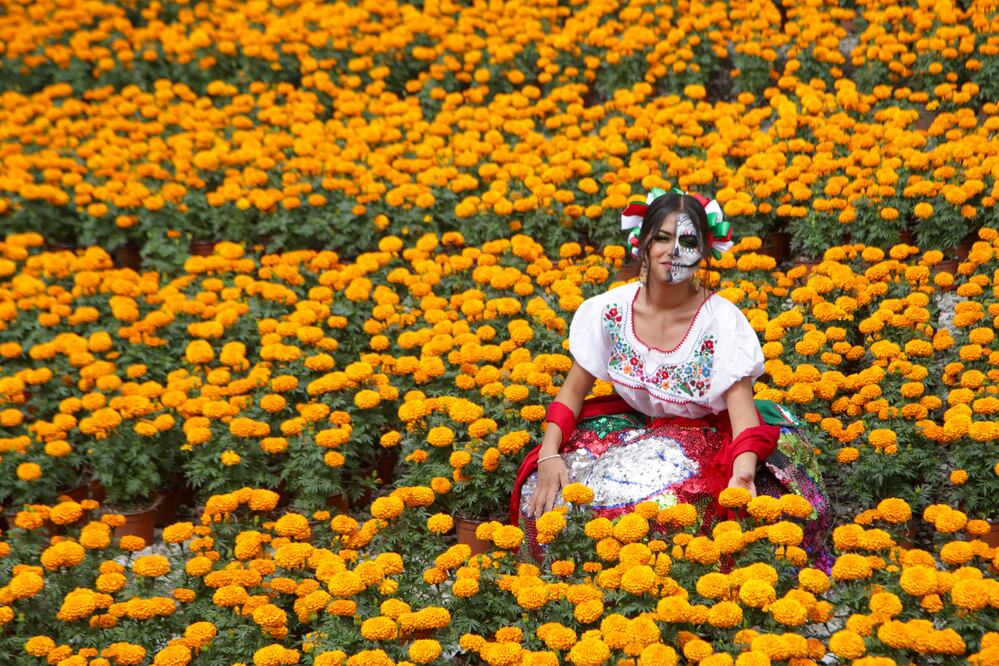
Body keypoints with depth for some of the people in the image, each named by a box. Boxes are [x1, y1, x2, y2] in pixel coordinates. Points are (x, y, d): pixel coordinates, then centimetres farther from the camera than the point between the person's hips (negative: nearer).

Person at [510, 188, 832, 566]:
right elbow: (573, 391, -3)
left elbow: (742, 407, -23)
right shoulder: (610, 310, -10)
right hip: (630, 428, 3)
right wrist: (549, 456, -19)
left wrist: (743, 474, -43)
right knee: (544, 493, -19)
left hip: (704, 439, -3)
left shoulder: (722, 320, -18)